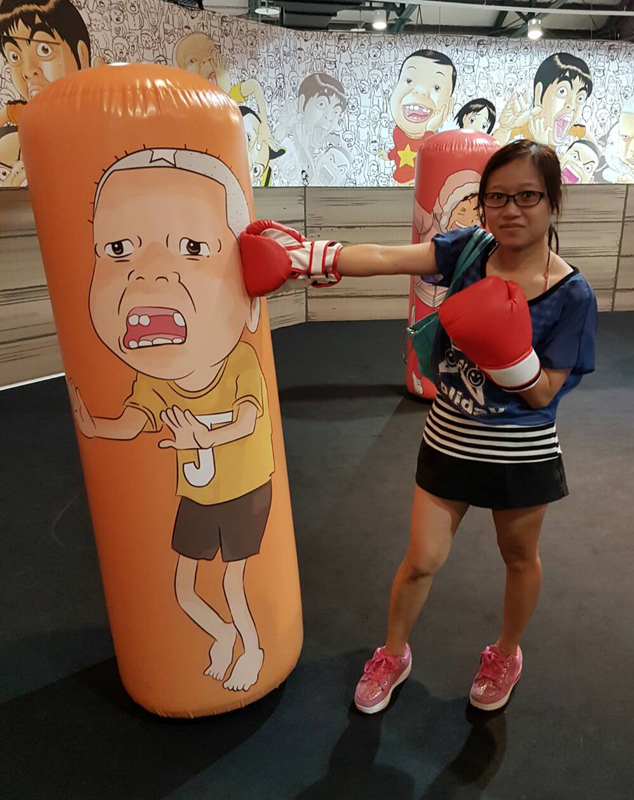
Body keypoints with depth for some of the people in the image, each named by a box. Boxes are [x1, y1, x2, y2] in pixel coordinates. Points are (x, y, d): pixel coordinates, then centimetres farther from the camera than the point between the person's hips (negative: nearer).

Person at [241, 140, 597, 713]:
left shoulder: (572, 294, -16)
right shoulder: (467, 251, -10)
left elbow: (542, 394, -15)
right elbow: (383, 258, -25)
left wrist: (508, 349, -34)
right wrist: (299, 253, -37)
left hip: (521, 450, -1)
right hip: (450, 438, 2)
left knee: (519, 558, 22)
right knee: (423, 559, 11)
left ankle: (506, 654, 51)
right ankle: (393, 655, 38)